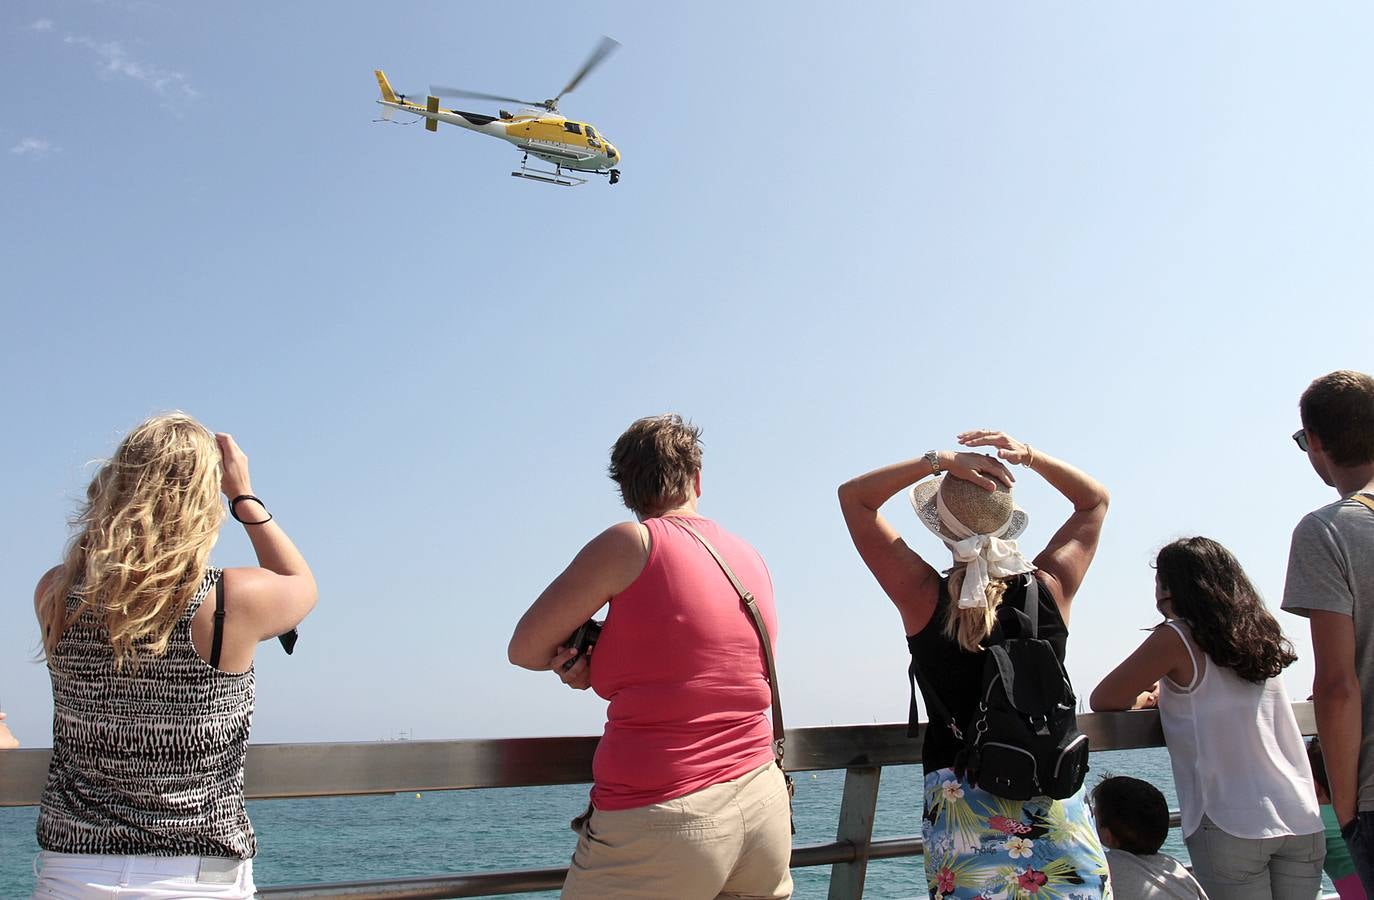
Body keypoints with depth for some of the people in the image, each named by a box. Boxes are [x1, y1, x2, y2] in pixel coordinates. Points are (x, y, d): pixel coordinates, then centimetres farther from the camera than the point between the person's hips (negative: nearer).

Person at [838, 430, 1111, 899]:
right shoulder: (1049, 589, -2)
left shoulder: (925, 597, -8)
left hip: (959, 799, -1)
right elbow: (1095, 500, 16)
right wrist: (1029, 456, 1)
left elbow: (853, 495, 1)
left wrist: (941, 461, -7)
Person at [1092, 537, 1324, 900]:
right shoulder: (1261, 636, 14)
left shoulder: (1176, 639, -4)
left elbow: (1103, 701, -2)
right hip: (1303, 822, 6)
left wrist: (1141, 697, 17)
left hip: (1232, 826, -6)